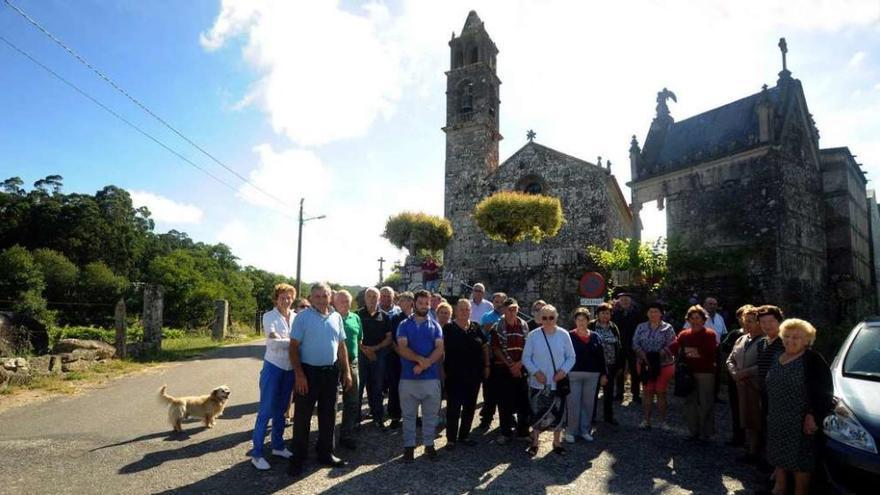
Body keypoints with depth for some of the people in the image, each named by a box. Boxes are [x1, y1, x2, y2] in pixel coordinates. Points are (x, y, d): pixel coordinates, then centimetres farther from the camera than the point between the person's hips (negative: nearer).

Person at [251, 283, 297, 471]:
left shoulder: (296, 317, 4)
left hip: (290, 368, 5)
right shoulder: (269, 316, -7)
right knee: (266, 411, -2)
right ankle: (256, 454, 7)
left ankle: (278, 446, 28)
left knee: (281, 410, 16)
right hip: (273, 367, -4)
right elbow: (274, 341, -18)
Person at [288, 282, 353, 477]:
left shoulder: (336, 317, 7)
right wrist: (299, 374, -16)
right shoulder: (302, 317, -7)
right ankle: (298, 458, 17)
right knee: (302, 416, 4)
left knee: (328, 414, 14)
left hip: (331, 372, 5)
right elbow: (294, 347, -9)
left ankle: (325, 453, 29)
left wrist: (346, 371, 8)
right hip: (309, 371, -4)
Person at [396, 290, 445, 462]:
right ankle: (409, 446, 18)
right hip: (408, 377, -1)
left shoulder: (435, 326, 8)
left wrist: (424, 364, -17)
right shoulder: (405, 325, 4)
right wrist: (421, 359, -21)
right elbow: (402, 348, -8)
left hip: (431, 377, 1)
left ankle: (429, 444, 23)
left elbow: (439, 349, -4)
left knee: (430, 414, 9)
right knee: (409, 414, 7)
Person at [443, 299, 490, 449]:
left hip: (474, 375, 4)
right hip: (454, 375, -4)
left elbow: (485, 346, 13)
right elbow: (441, 349, -4)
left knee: (470, 407, 13)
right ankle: (451, 438, 12)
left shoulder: (476, 327, 6)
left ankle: (464, 435, 27)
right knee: (453, 407, 1)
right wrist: (442, 369, -9)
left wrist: (486, 366, 8)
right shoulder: (449, 328, -5)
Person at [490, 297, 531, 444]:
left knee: (523, 400, 5)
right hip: (503, 369, -2)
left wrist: (518, 364, -9)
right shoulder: (498, 326, -2)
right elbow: (496, 349, -5)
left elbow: (528, 348, 4)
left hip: (520, 368, 2)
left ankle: (523, 431, 19)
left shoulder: (523, 325, 5)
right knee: (504, 402, 3)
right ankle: (506, 432, 15)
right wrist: (510, 365, -11)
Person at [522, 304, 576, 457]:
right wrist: (536, 372, -14)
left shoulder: (563, 335, -3)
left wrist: (563, 371, -12)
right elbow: (526, 357, -2)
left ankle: (557, 442, 28)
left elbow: (571, 357, 3)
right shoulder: (533, 335, -5)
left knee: (558, 412, 10)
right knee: (537, 413, 7)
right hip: (538, 382, -1)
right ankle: (534, 443, 22)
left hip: (558, 382, 1)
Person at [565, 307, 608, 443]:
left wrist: (604, 374, 8)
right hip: (573, 374, -3)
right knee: (573, 404, -2)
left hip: (592, 375, 3)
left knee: (588, 403, 10)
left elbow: (601, 357, 10)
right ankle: (571, 431, 9)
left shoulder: (595, 337, 8)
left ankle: (585, 430, 22)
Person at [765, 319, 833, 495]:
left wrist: (813, 415, -20)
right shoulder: (778, 358, 12)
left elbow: (823, 391, -15)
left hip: (801, 422, -7)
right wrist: (769, 413, 19)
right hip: (777, 420, 8)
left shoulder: (813, 360, -10)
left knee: (800, 460, -1)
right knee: (779, 456, 16)